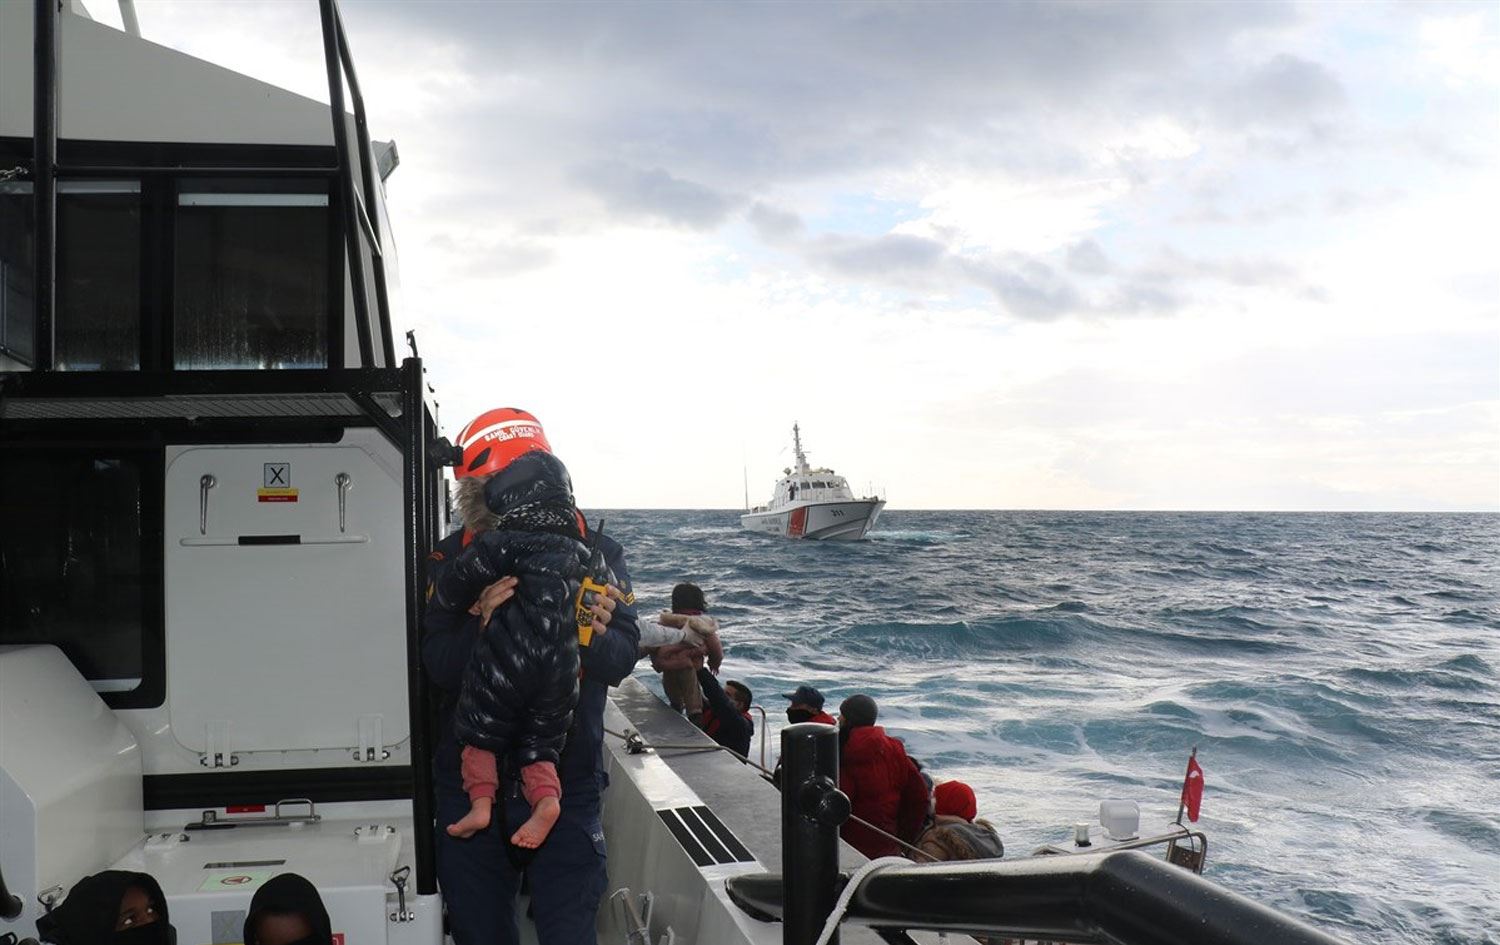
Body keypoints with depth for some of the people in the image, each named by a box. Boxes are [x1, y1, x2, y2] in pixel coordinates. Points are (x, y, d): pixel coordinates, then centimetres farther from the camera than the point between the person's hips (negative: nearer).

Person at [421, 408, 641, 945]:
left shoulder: (595, 552, -3)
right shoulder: (452, 559, -3)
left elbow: (621, 661, -9)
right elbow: (437, 668, -11)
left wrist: (594, 639, -31)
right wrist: (482, 627, -30)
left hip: (568, 782, -1)